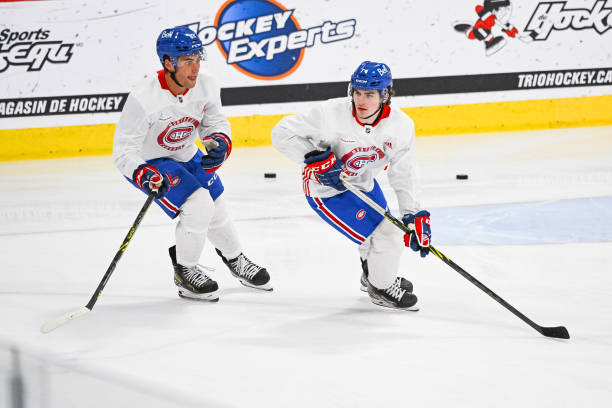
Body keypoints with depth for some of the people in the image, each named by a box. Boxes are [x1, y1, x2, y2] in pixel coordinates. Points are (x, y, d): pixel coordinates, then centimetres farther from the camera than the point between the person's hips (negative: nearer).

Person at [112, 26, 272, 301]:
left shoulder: (206, 87, -17)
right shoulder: (143, 99, -33)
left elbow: (216, 121, 1)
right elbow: (123, 150, -29)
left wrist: (220, 142, -21)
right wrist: (145, 175, -45)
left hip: (186, 156, 6)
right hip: (148, 162, -6)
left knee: (217, 211, 12)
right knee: (198, 204, -21)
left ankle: (235, 260, 43)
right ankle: (184, 272, 1)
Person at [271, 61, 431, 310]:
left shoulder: (400, 125, -18)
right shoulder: (331, 113, -31)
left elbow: (404, 175, -12)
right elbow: (282, 133, -24)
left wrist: (414, 216, -19)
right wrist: (316, 158, -34)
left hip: (363, 184, 6)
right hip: (326, 191, -6)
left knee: (385, 228, 25)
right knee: (387, 237, -12)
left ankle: (372, 276, 57)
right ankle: (381, 289, 15)